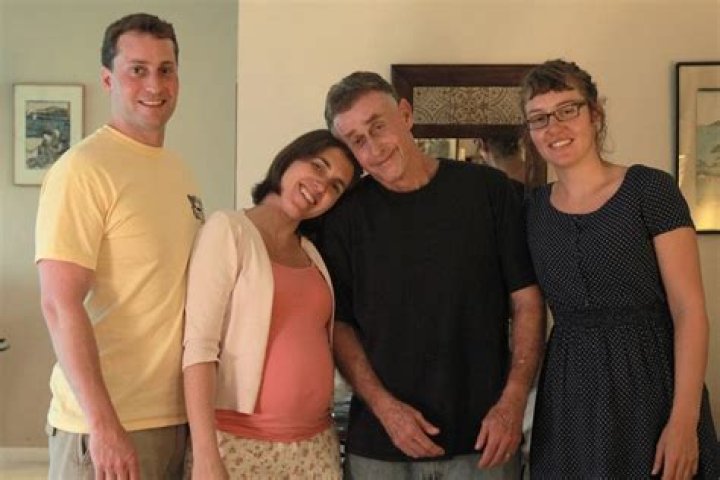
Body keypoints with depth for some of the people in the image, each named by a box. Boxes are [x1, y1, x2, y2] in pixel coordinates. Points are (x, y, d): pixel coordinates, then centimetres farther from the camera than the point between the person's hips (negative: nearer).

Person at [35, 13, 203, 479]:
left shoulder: (180, 170, 9)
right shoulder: (83, 169, -13)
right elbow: (61, 305, -19)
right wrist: (103, 424, -23)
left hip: (179, 415, 7)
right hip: (107, 423, -7)